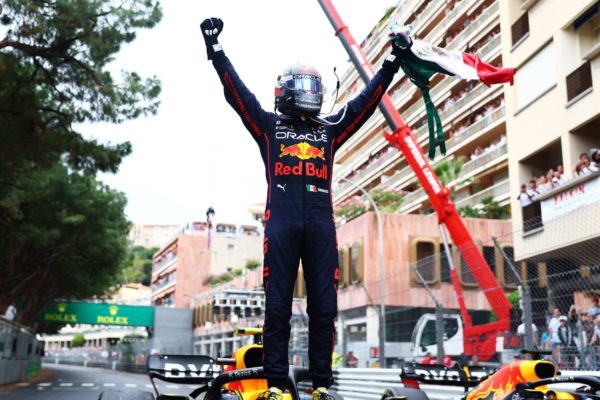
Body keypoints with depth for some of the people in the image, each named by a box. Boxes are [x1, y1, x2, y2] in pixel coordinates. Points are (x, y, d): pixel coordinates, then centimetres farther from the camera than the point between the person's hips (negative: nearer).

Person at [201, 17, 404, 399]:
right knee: (278, 305, -2)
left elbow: (368, 99, 21)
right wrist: (215, 48, 3)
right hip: (281, 221, -2)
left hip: (321, 223, 3)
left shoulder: (330, 129, 22)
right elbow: (236, 91, 9)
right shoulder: (269, 125, 16)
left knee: (323, 306, 1)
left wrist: (393, 61, 18)